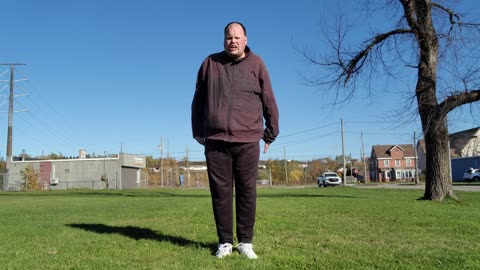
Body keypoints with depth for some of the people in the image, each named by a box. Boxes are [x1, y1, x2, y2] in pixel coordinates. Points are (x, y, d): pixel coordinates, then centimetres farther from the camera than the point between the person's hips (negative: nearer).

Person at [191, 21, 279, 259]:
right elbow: (198, 101, 16)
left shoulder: (256, 64, 5)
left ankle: (245, 242, 14)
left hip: (247, 141, -1)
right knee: (220, 192, 4)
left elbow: (269, 102, 9)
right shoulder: (210, 63, 9)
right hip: (215, 141, 1)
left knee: (247, 192, 2)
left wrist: (270, 133, 9)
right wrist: (197, 132, 15)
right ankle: (225, 242, 15)